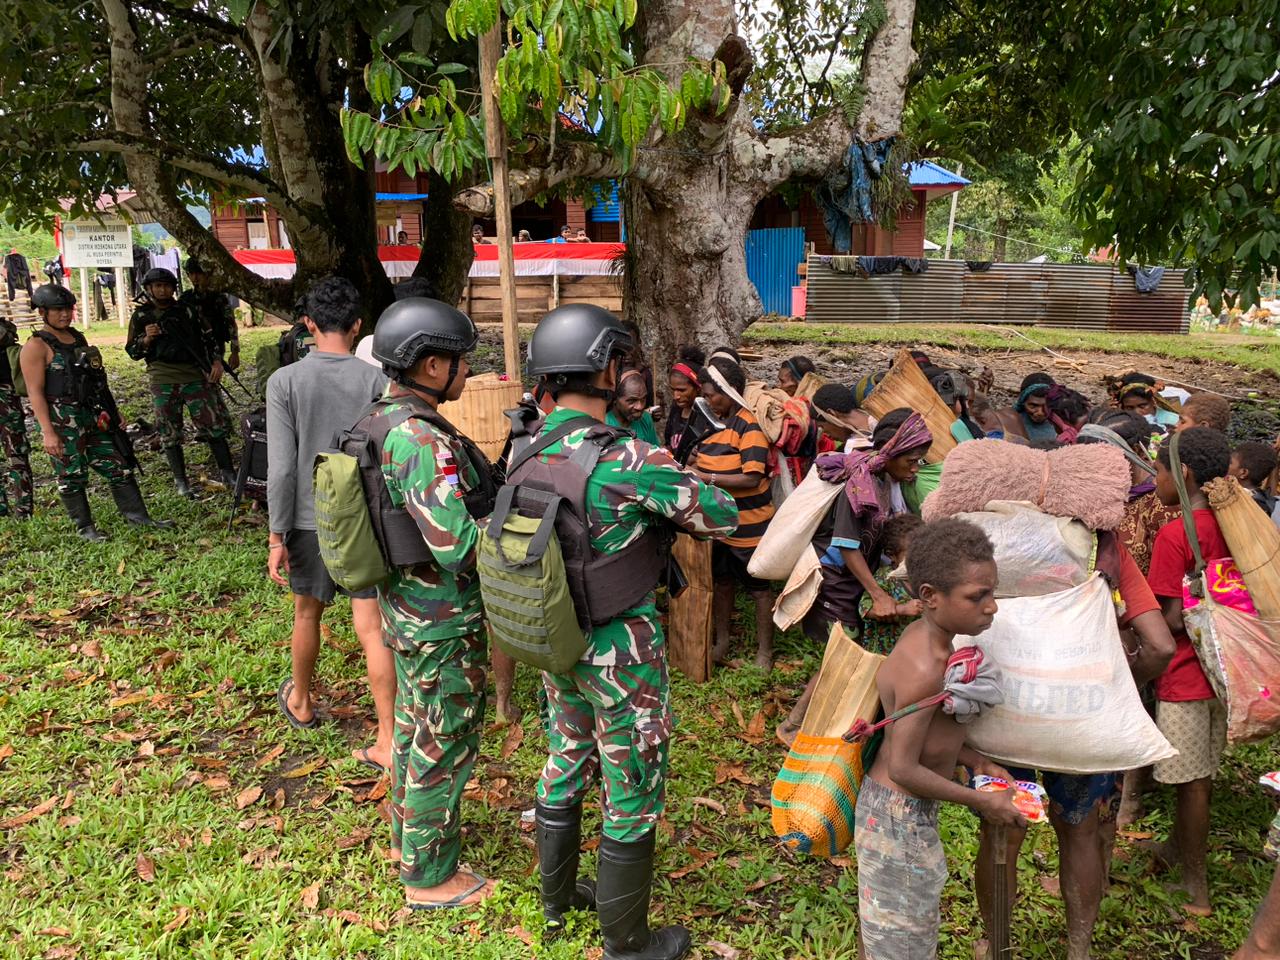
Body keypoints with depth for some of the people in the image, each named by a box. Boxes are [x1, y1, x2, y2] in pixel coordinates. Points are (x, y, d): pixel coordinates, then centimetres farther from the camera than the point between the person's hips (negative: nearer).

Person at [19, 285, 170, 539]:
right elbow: (35, 392, -14)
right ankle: (84, 527, 14)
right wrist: (48, 432, -21)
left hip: (94, 417, 7)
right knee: (72, 476, 3)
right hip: (62, 420, -7)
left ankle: (138, 516, 13)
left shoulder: (79, 337, 14)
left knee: (118, 465, 7)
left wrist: (114, 413, 19)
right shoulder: (37, 346, -8)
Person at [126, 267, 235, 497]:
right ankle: (181, 482, 13)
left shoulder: (187, 310, 10)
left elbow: (207, 336, 13)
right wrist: (147, 339, -11)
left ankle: (228, 474, 5)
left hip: (195, 376, 1)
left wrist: (216, 361, -1)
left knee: (215, 424, -3)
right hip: (163, 381, 0)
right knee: (170, 434, 3)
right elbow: (132, 351, 9)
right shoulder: (141, 316, 8)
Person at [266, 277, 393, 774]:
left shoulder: (285, 382, -9)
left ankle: (300, 702, 44)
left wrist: (276, 536, -4)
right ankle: (387, 742, 3)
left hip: (310, 520, 0)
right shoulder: (376, 382, -6)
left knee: (307, 613, 21)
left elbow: (282, 468, -11)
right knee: (371, 627, 2)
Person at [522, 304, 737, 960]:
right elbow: (723, 516, -17)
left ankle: (557, 899, 45)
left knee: (564, 768, 24)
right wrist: (673, 504, 4)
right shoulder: (628, 459, -25)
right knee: (633, 797, 10)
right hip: (622, 651, -7)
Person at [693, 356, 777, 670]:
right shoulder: (716, 422, 6)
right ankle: (723, 641, 35)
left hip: (747, 524, -8)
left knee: (758, 587, 6)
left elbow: (751, 478, -25)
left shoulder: (749, 427, -19)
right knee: (723, 581, 19)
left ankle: (764, 651, 19)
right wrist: (694, 467, -3)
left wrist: (708, 478, -26)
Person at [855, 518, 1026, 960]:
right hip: (900, 817, -9)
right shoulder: (924, 669, -30)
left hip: (908, 809, 9)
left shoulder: (925, 633, -3)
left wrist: (977, 762, 4)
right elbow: (903, 768, -26)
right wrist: (983, 803, -16)